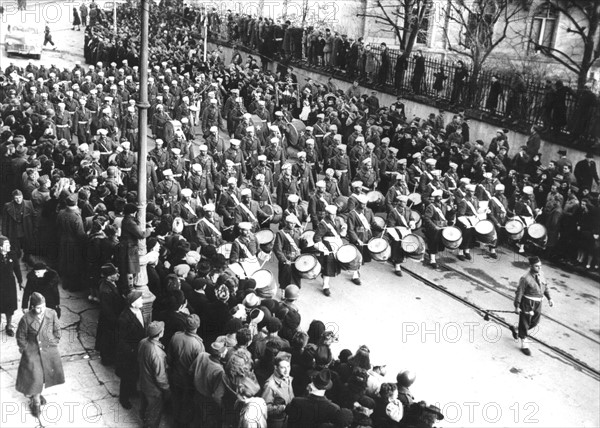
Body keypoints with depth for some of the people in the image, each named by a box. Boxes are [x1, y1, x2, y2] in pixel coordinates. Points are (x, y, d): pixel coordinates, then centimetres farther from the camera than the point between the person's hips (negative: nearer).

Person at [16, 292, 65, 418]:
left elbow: (57, 330, 1)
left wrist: (54, 343, 4)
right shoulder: (26, 319, -22)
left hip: (49, 350, 3)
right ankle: (36, 401, 19)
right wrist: (24, 348, -1)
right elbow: (21, 336, -6)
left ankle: (38, 393, 44)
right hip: (32, 351, -3)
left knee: (46, 373, 17)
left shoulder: (52, 314, -15)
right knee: (34, 376, -1)